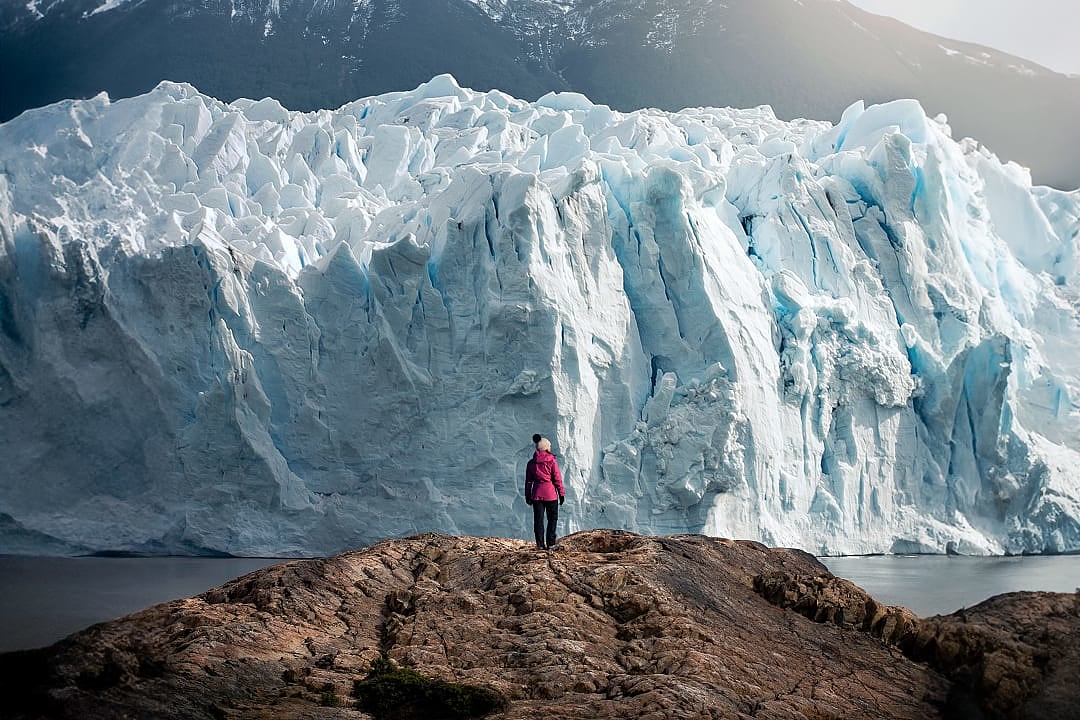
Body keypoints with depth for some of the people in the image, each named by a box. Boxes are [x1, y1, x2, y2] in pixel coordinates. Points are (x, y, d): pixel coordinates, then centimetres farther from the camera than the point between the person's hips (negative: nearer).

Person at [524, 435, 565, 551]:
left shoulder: (531, 463, 3)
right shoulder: (552, 461, -8)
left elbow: (528, 481, 7)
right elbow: (557, 479, -7)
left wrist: (527, 496, 14)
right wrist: (561, 493, 1)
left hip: (536, 494, 3)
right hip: (550, 494, -3)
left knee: (538, 519, 6)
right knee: (552, 518, 7)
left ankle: (540, 544, 6)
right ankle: (551, 543, 4)